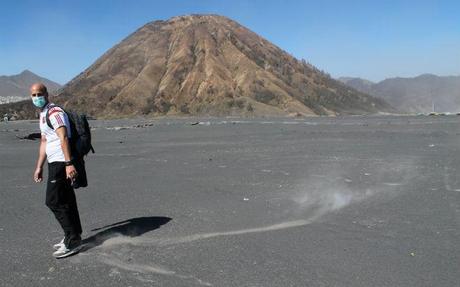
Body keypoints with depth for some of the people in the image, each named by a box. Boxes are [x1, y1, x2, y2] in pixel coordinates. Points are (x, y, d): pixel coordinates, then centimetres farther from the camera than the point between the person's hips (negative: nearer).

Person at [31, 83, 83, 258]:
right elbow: (44, 142, 24)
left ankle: (72, 243, -2)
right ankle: (73, 237, 22)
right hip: (55, 163, 10)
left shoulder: (54, 112, -12)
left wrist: (68, 163, -31)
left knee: (54, 201, -8)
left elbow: (64, 138, -23)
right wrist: (39, 167, 23)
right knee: (65, 201, 13)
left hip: (61, 163, -10)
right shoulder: (43, 115, 20)